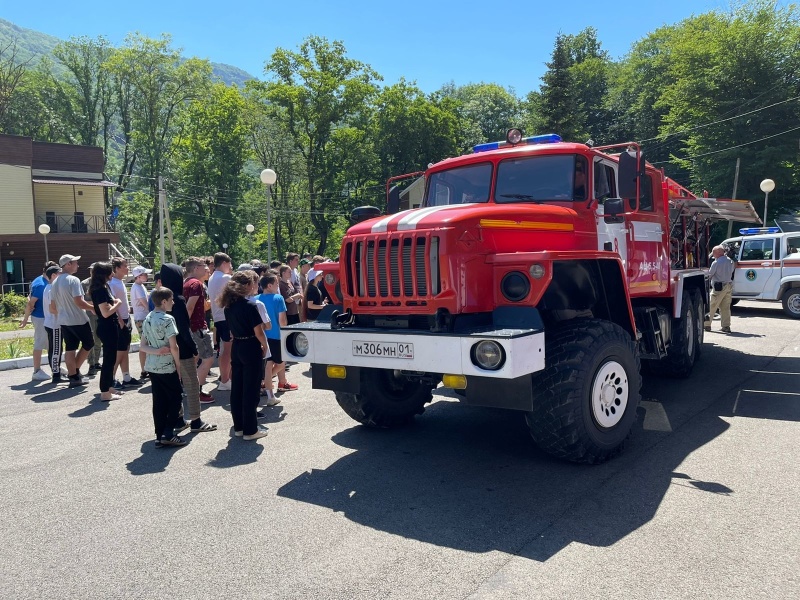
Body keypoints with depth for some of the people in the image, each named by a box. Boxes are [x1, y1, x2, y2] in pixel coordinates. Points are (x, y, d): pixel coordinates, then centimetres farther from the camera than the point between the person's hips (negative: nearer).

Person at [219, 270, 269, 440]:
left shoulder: (229, 305, 5)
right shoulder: (250, 305, -16)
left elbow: (231, 330, 12)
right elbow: (258, 332, -15)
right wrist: (264, 347, -1)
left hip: (236, 348, 7)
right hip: (251, 348, -7)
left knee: (237, 388, 13)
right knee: (250, 390, 0)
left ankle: (239, 426, 22)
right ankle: (250, 430, 6)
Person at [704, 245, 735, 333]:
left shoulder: (716, 263, -14)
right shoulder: (730, 262, 8)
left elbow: (709, 274, -6)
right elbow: (732, 271, 17)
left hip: (719, 287, -7)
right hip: (729, 286, 7)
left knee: (711, 307, 2)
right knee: (726, 308, 10)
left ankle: (706, 324, 6)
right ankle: (726, 326, 8)